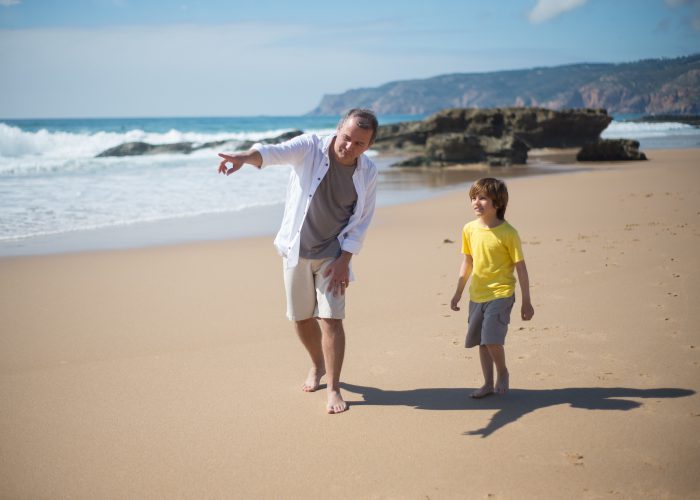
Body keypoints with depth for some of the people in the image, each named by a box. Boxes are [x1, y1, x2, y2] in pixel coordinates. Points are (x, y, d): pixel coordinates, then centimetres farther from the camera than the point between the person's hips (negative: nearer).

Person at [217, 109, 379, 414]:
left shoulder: (368, 173, -7)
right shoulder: (310, 148, -14)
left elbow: (361, 222, -2)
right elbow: (276, 152, -33)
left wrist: (344, 260, -10)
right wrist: (246, 156, -54)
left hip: (333, 254, 0)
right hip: (297, 251, 1)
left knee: (331, 319, -9)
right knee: (301, 317, 12)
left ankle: (333, 389, 1)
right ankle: (318, 365, 38)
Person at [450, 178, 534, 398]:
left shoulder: (507, 233, -12)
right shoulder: (469, 229, 2)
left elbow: (520, 267, -7)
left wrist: (526, 302, -6)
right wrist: (458, 293, 17)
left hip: (500, 293, -5)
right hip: (477, 295, 6)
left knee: (491, 338, -15)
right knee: (482, 342, 11)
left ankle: (502, 373, 12)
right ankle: (488, 383, 25)